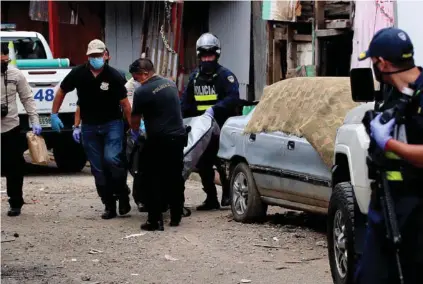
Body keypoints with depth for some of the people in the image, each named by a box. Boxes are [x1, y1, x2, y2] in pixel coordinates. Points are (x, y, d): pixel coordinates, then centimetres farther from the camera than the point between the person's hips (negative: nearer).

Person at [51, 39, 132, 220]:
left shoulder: (113, 76, -12)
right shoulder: (78, 74, -5)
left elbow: (124, 103, -8)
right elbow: (61, 92, 10)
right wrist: (54, 114, 8)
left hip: (112, 124, -3)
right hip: (89, 126, 3)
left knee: (111, 159, -23)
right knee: (98, 169, 4)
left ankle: (123, 193, 1)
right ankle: (109, 206, 14)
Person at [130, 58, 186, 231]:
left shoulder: (142, 92, -12)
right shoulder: (170, 84, 10)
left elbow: (135, 118, -2)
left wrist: (135, 132, 20)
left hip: (158, 140, -7)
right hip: (178, 137, 7)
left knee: (152, 180, 1)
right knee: (175, 178, 15)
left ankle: (155, 220, -3)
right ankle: (176, 217, 22)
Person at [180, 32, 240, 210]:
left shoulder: (225, 75, -6)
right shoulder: (195, 77, 14)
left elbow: (233, 98, -20)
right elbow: (185, 102, 16)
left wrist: (214, 108, -30)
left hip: (221, 128, -6)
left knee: (222, 163, -5)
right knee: (203, 164, 7)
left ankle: (227, 194, 12)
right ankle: (211, 198, 15)